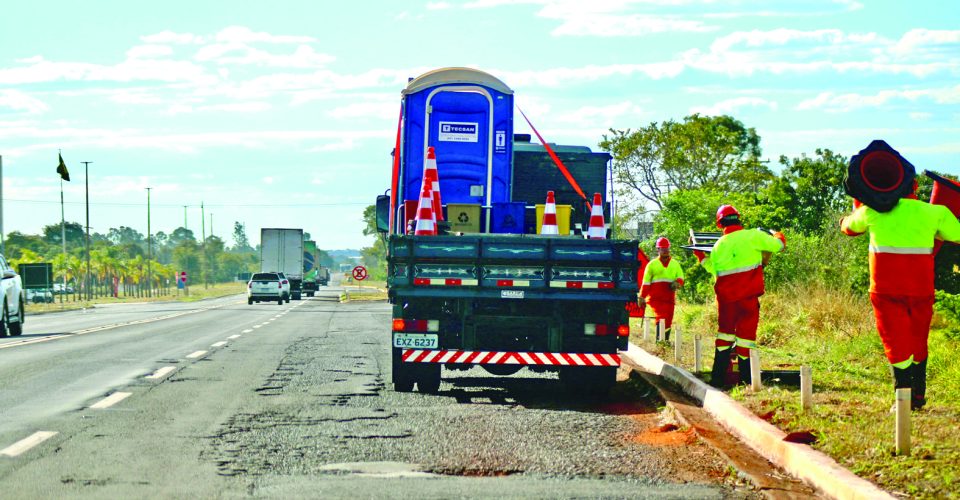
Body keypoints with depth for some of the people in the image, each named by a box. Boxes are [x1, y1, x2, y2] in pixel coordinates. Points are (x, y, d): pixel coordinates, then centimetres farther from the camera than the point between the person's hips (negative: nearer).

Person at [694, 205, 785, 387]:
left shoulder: (718, 245, 4)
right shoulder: (752, 236, -7)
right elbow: (778, 244, -1)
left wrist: (701, 257, 30)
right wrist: (777, 235, 22)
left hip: (726, 296, 3)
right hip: (748, 296, -3)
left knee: (725, 331, 15)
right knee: (746, 333, 3)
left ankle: (718, 377, 13)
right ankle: (745, 378, 3)